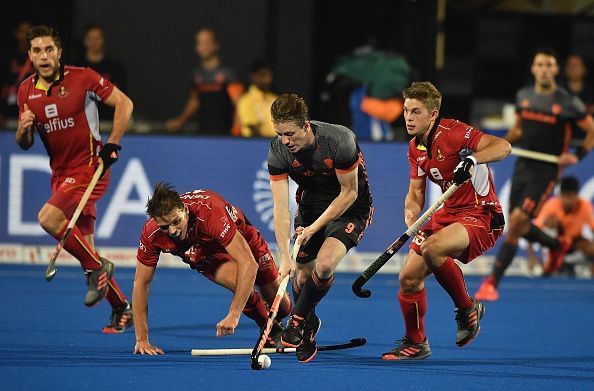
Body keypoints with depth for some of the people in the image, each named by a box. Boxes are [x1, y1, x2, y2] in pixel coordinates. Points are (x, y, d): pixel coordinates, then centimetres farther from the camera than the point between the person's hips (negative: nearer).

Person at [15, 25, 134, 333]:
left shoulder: (82, 78, -10)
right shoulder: (26, 91, 5)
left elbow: (124, 103, -4)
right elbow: (24, 145, 12)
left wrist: (112, 145, -12)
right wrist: (24, 130, -12)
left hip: (90, 166, -6)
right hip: (61, 174, 6)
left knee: (48, 218, -26)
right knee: (85, 247, 6)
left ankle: (96, 268, -9)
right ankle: (121, 309, 16)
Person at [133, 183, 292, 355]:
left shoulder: (210, 211, -44)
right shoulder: (151, 234, -31)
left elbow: (249, 264, -47)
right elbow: (141, 283, -20)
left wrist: (233, 315, -53)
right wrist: (142, 340, -25)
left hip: (243, 244, -1)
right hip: (207, 255, 1)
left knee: (283, 309, 1)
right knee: (238, 280, -32)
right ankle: (270, 330, -5)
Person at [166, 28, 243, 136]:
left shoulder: (226, 73, -5)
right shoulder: (197, 73, 12)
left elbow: (239, 103, -9)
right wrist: (181, 120, 18)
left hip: (224, 132, -5)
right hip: (204, 132, 5)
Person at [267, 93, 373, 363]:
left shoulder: (339, 140, -31)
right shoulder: (278, 150, -20)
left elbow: (349, 193, -20)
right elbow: (280, 206, -21)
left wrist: (314, 227, -21)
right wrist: (285, 257, -29)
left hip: (350, 208, -4)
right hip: (310, 206, 4)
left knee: (324, 264, -26)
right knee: (304, 274, 3)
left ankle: (298, 320, -3)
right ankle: (308, 330, 31)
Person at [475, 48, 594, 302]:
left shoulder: (568, 103, -9)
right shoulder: (523, 96, 6)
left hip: (546, 171, -6)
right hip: (523, 166, 6)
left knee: (517, 221, -17)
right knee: (519, 227, 12)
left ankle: (492, 283, -14)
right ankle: (557, 245, 45)